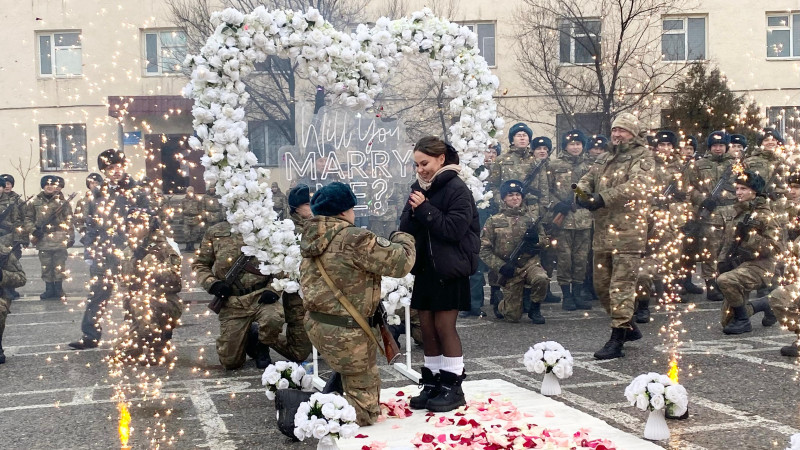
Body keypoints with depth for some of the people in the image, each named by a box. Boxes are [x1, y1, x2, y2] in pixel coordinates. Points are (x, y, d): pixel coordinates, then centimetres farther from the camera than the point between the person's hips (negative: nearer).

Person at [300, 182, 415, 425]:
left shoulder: (311, 240, 5)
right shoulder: (354, 239, -21)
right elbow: (401, 262, -17)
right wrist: (402, 240, 4)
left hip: (316, 325, 8)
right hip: (346, 332, -8)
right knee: (364, 411, 6)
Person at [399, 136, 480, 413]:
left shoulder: (456, 189, -10)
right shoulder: (420, 188, 10)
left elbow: (455, 228, -20)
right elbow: (405, 228, 7)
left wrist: (425, 210, -20)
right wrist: (413, 212, -13)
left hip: (449, 269, -6)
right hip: (425, 267, 6)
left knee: (444, 326, -2)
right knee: (427, 328, 8)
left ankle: (453, 387, 8)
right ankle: (432, 385, 18)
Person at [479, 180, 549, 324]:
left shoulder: (532, 216, 5)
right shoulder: (494, 221, -1)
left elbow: (545, 240, 11)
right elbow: (483, 249, -3)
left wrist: (536, 239, -12)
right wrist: (500, 266, -14)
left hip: (530, 263, 1)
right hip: (509, 270, -1)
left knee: (541, 279, -34)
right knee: (513, 317, -3)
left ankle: (535, 309, -5)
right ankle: (501, 306, 35)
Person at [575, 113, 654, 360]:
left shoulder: (642, 158, -3)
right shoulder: (604, 159, 21)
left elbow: (638, 185, -19)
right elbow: (587, 179, 16)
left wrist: (604, 198, -26)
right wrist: (582, 193, -9)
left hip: (628, 231, -8)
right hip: (602, 231, 8)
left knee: (622, 285, -10)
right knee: (602, 285, 14)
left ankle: (617, 341, -7)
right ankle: (629, 327, 31)